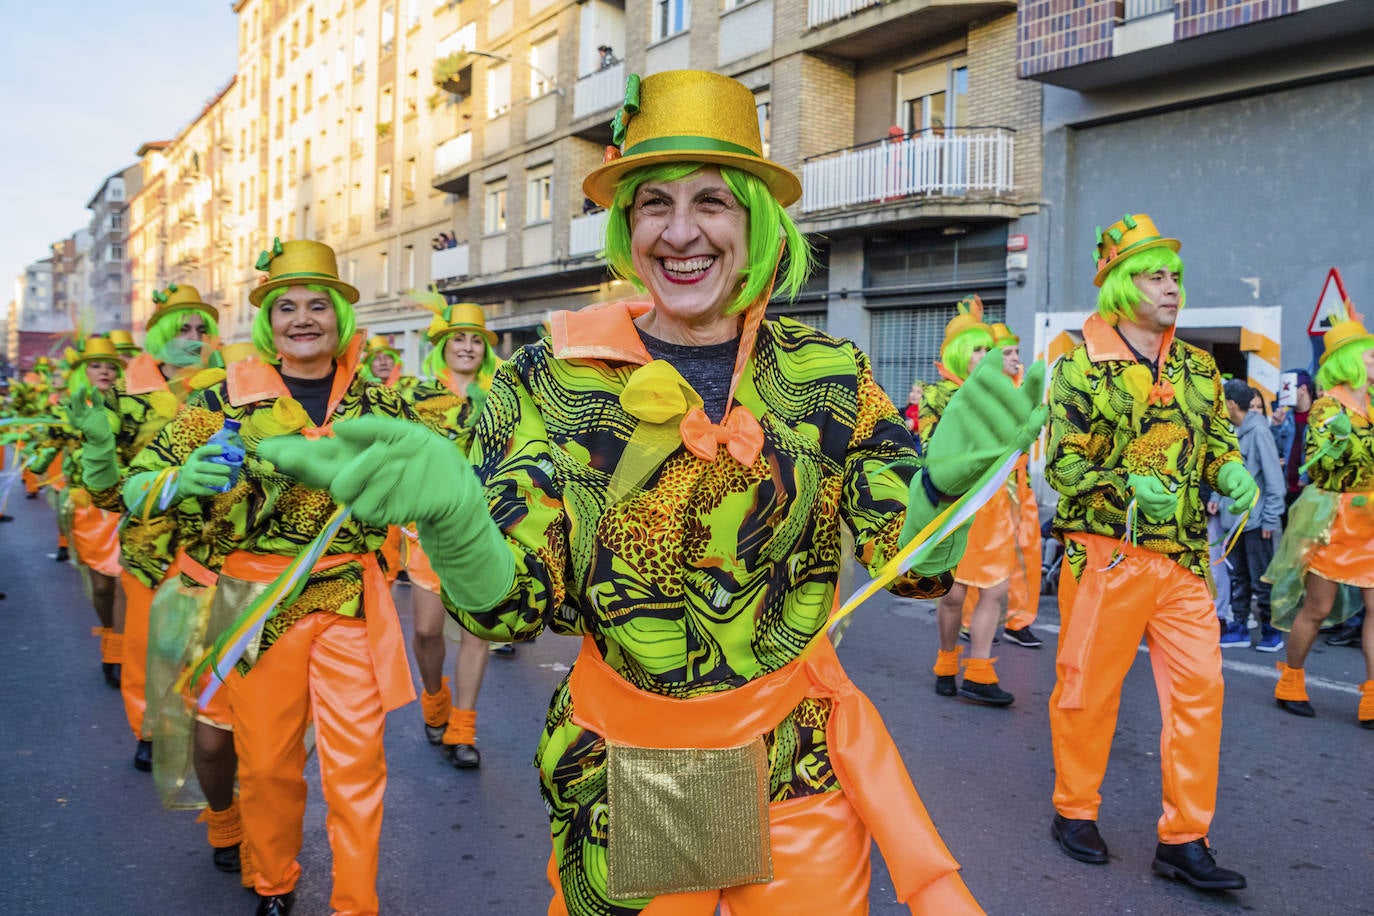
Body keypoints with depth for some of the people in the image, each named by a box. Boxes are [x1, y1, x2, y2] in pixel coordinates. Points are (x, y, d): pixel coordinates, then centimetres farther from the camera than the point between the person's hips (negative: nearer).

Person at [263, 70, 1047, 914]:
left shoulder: (830, 375, -5)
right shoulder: (550, 383, -9)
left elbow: (910, 559, -8)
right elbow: (510, 607, -14)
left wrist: (945, 481, -30)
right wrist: (447, 515, -36)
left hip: (802, 778, 1)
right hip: (622, 778, 0)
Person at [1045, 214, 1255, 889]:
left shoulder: (1198, 367, 11)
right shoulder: (1082, 366, -6)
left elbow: (1217, 438, 20)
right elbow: (1065, 464, -8)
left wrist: (1230, 473, -3)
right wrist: (1129, 486, -24)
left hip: (1184, 557, 5)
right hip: (1106, 555, -5)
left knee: (1199, 690, 3)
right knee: (1088, 686, 5)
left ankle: (1184, 840, 15)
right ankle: (1074, 812, 26)